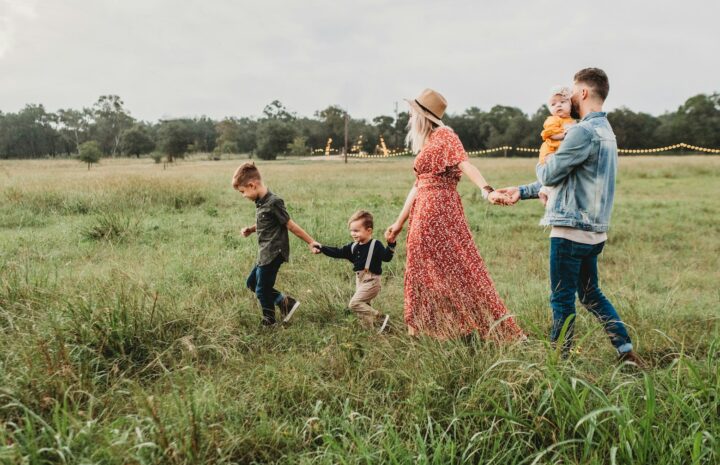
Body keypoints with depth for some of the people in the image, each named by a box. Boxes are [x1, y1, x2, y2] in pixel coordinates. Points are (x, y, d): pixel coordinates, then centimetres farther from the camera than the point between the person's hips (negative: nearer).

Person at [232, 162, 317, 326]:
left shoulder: (273, 202, -21)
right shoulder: (260, 202, 7)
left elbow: (290, 225, -16)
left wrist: (311, 242, -12)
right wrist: (251, 229, 5)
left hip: (273, 254, -10)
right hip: (265, 254, 10)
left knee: (262, 290, 2)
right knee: (252, 283, 19)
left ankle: (269, 322, 22)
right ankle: (285, 302, 18)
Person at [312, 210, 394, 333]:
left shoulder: (376, 245, -12)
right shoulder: (353, 247, 8)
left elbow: (386, 257, -22)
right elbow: (338, 252, 11)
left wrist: (391, 244, -38)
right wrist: (321, 248, 5)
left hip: (371, 281, -8)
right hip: (360, 280, 8)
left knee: (354, 303, -17)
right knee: (363, 306, 12)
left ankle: (380, 318, -11)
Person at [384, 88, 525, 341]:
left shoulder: (444, 135, -6)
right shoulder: (426, 144, 19)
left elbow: (465, 164, -22)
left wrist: (487, 190, -38)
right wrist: (399, 223, 22)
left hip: (439, 212, -9)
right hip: (423, 214, 9)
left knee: (456, 268, -7)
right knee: (423, 271, 11)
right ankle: (421, 330, 20)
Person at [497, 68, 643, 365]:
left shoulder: (584, 132, -17)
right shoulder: (605, 131, 17)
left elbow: (549, 175, -13)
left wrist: (541, 164, 11)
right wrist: (522, 191, 20)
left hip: (571, 230, -10)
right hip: (593, 231, 10)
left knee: (562, 299, 2)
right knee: (591, 295, 19)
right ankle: (627, 352, 20)